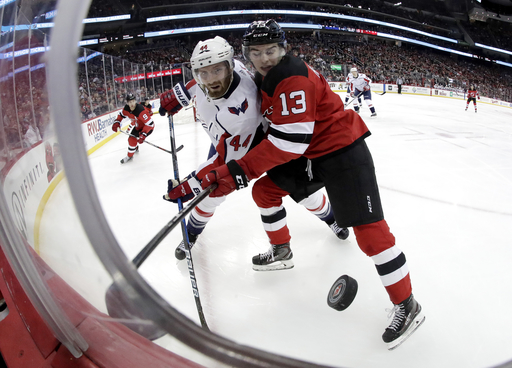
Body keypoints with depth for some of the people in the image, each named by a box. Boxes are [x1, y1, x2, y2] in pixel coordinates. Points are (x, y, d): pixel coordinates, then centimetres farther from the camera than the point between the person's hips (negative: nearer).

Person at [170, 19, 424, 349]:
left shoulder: (294, 78, -24)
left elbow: (289, 140, -31)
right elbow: (271, 126, 20)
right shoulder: (264, 79, 7)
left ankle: (407, 306, -1)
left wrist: (238, 172, -32)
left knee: (368, 227, -12)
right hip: (307, 152, 10)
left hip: (342, 150, -10)